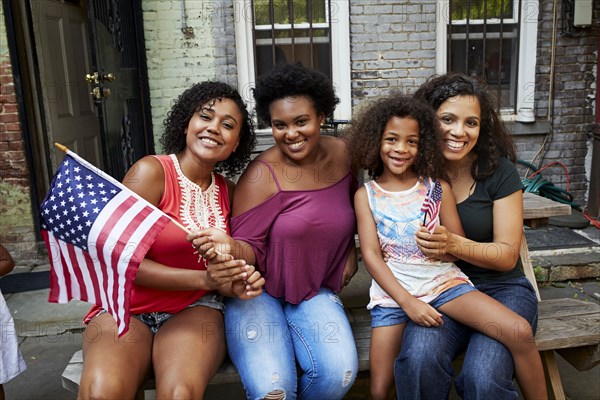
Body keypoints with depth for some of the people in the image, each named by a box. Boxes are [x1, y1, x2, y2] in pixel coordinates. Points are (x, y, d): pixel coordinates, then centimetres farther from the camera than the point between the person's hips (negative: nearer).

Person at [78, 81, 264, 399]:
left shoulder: (227, 191, 6)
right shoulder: (152, 171, -10)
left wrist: (236, 284, -8)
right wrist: (203, 279, -21)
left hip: (195, 309, 3)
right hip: (127, 309, -2)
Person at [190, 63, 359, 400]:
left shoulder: (343, 154, 0)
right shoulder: (263, 175, -15)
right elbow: (251, 248, -13)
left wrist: (351, 251, 7)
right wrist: (230, 246, -35)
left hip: (315, 290, 4)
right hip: (259, 291, -3)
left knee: (339, 373, -21)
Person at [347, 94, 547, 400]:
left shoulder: (437, 188, 4)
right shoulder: (366, 195, 2)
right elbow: (370, 254, -5)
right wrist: (407, 301, -16)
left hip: (443, 282, 1)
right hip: (392, 291, -1)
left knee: (519, 332, -17)